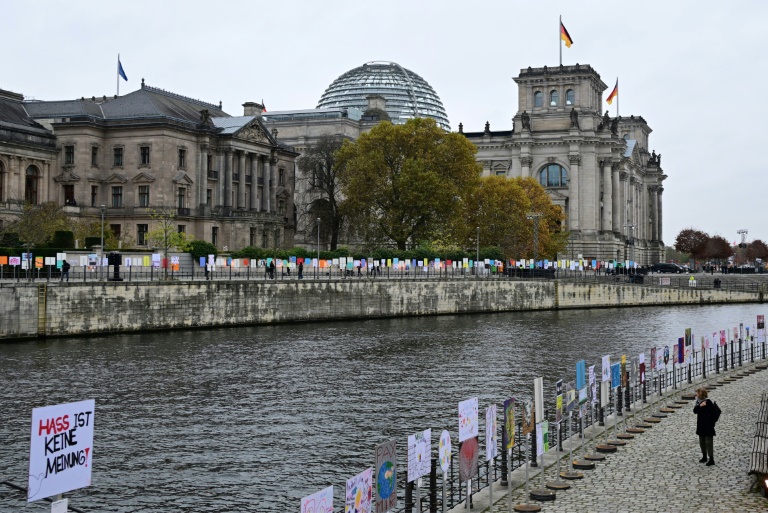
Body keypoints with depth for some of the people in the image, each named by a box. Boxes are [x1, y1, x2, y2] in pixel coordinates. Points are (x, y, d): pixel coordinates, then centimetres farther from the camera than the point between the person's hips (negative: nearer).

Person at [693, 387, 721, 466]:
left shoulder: (708, 402, -17)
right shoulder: (699, 402, 6)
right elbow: (695, 411, -8)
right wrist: (700, 406, -23)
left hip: (708, 427, -8)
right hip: (701, 426, 8)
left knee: (708, 442, -5)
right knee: (702, 442, 17)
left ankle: (711, 459, 0)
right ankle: (704, 457, 31)